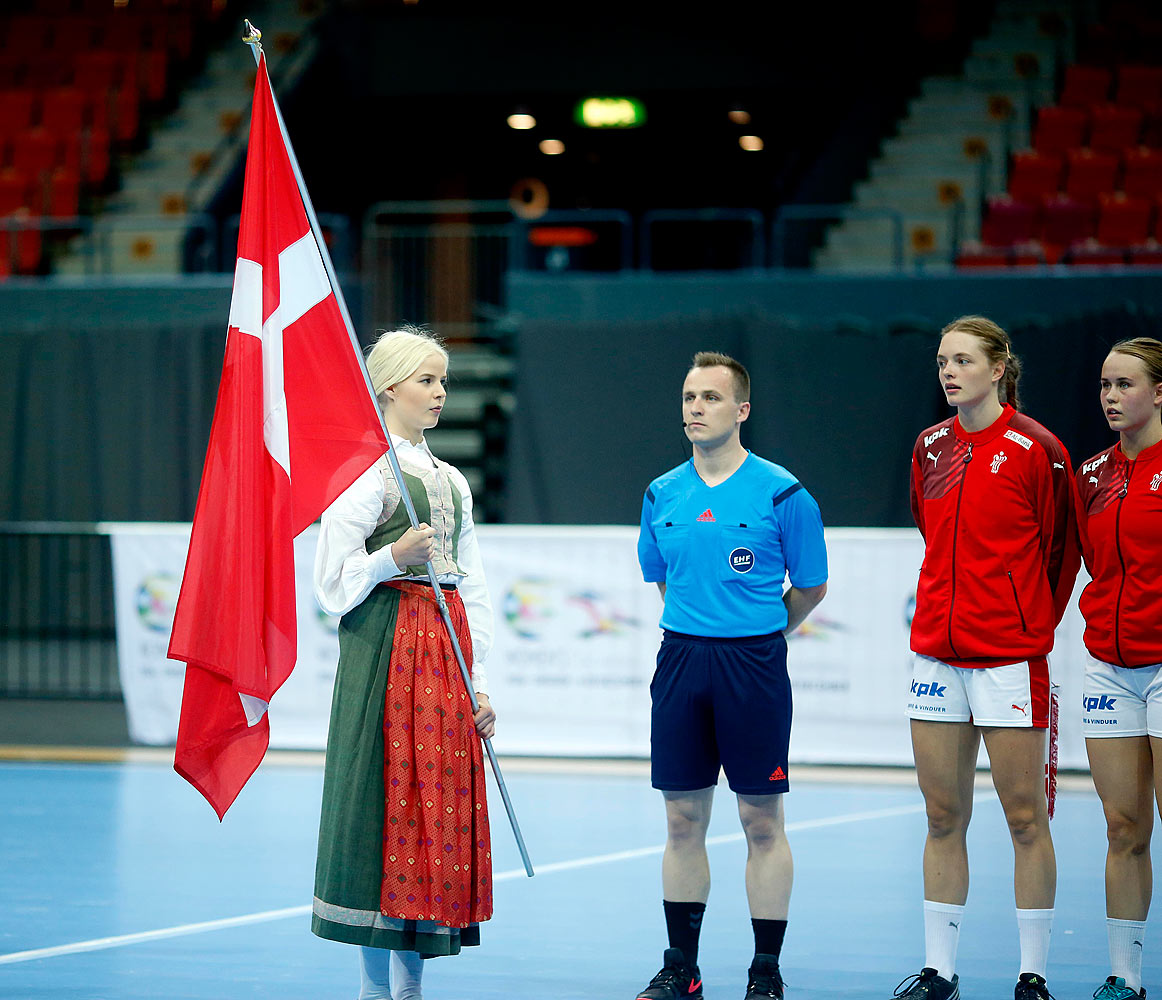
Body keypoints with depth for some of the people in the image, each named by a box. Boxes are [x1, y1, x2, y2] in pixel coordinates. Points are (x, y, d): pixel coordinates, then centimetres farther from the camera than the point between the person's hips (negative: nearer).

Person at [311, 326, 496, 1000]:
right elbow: (334, 584, -7)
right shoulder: (366, 470, -4)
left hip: (446, 650, 7)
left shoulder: (452, 482, 17)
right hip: (386, 647, -7)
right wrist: (394, 556, -22)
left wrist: (480, 684, 11)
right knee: (388, 804, -7)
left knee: (443, 805, 4)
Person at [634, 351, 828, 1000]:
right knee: (683, 821, 6)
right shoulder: (662, 495, 7)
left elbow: (812, 587, 4)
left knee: (763, 824, 0)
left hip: (754, 663, -4)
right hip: (681, 656, 4)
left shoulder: (782, 494, -5)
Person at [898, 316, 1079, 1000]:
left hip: (1010, 655, -5)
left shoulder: (1036, 449, -6)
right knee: (944, 816, 7)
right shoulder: (930, 448, 10)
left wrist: (1034, 625, 5)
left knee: (1024, 815, -1)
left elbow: (1062, 550, 1)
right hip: (937, 648, 5)